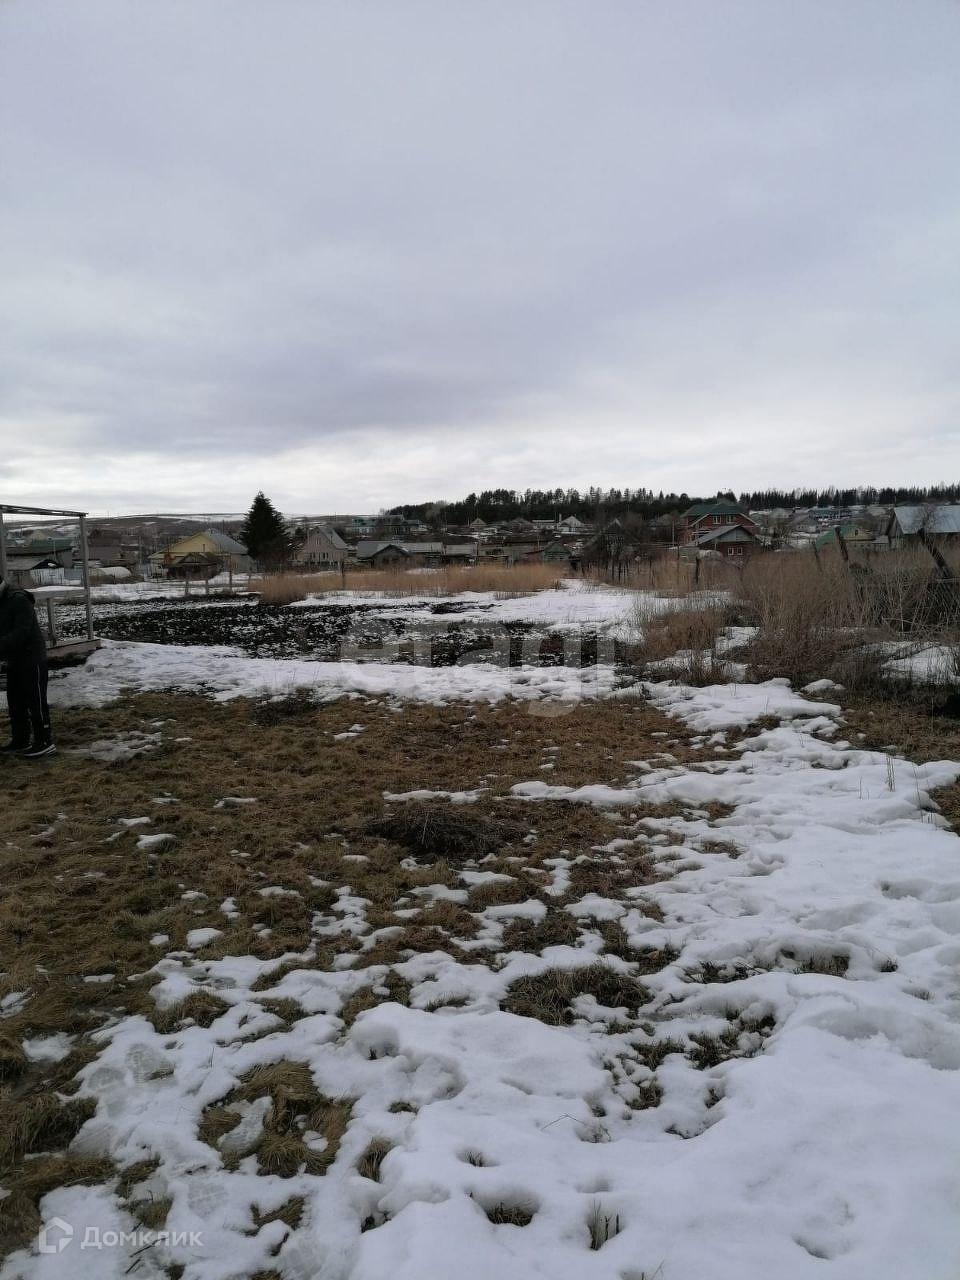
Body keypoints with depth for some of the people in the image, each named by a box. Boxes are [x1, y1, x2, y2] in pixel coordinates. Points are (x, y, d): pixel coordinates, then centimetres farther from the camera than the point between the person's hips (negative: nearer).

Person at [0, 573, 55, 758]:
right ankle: (20, 741, 25)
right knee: (15, 702, 15)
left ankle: (45, 742, 2)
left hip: (31, 660, -9)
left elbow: (21, 632, -26)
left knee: (36, 702, -4)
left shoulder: (19, 600, -18)